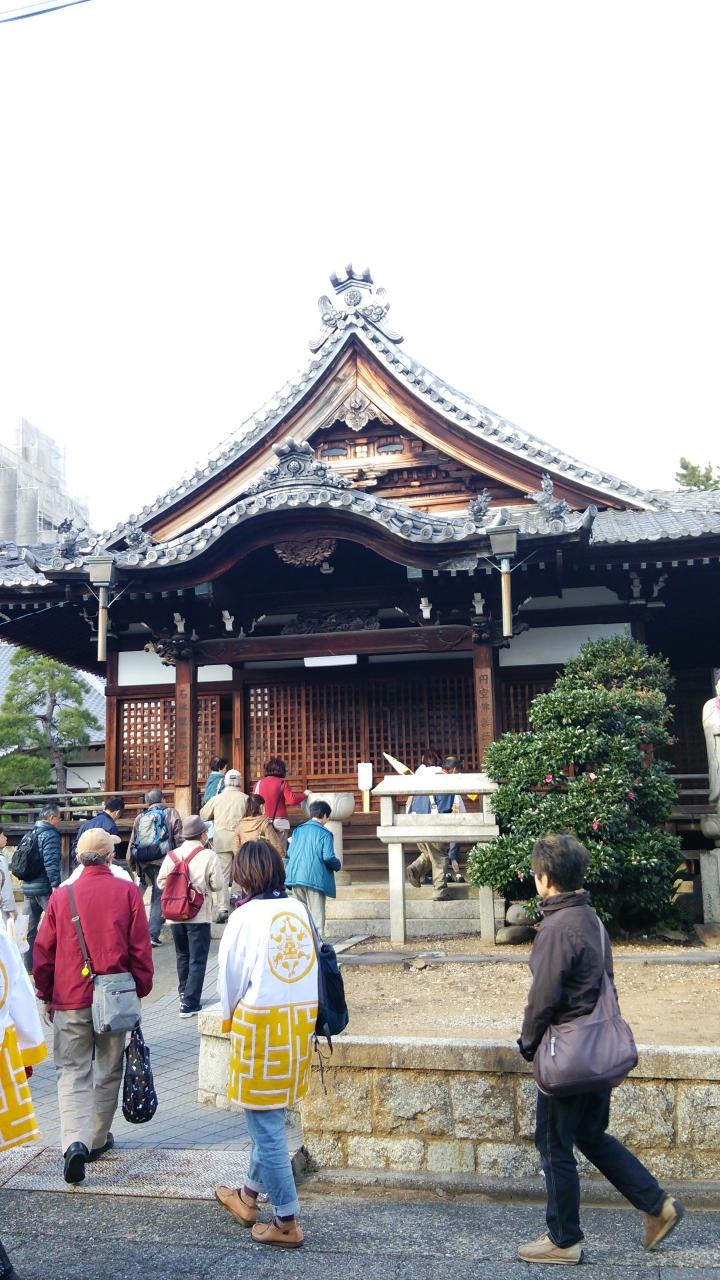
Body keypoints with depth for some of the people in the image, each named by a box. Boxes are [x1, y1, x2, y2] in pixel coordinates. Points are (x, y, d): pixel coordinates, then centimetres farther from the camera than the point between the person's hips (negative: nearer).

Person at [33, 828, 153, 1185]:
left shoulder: (61, 895, -4)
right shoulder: (128, 891, -6)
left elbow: (43, 951, 2)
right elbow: (140, 948, -4)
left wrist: (45, 995, 15)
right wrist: (141, 989, 8)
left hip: (70, 999, 0)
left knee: (73, 1073, 7)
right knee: (108, 1071, 16)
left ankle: (75, 1141, -11)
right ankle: (97, 1139, 27)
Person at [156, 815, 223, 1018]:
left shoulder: (171, 855, 1)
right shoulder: (208, 856, -10)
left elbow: (161, 882, 3)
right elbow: (218, 885, -11)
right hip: (199, 916, -4)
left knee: (182, 956, 22)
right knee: (197, 961, 2)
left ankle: (184, 995, 34)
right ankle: (189, 1004, -2)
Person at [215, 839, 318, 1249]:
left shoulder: (246, 916, -13)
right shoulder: (300, 909, 1)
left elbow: (231, 976, -4)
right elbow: (313, 964, 3)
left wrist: (230, 1018, 14)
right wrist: (295, 1006, 13)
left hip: (260, 1022, -6)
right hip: (301, 1019, 6)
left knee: (265, 1122, 6)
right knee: (271, 1116, 21)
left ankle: (287, 1222, 13)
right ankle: (250, 1196, 38)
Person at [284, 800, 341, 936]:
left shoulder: (298, 830, 9)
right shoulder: (325, 834, -6)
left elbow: (289, 853, 9)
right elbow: (328, 857, -13)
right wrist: (338, 865, 6)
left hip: (295, 877, 5)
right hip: (315, 878, -5)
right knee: (316, 913, 1)